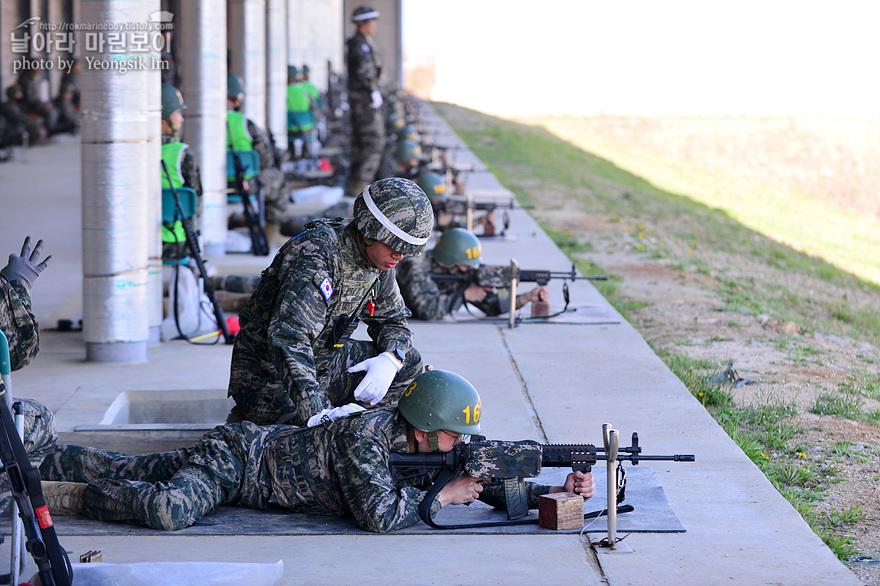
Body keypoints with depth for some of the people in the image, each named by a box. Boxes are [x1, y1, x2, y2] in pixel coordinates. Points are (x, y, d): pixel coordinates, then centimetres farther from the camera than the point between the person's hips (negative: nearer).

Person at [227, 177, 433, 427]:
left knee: (408, 362, 0)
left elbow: (393, 320, 12)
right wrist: (315, 413, -50)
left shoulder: (379, 258, -2)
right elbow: (287, 337, -40)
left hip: (318, 362, 8)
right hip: (268, 376, -8)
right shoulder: (317, 257, -30)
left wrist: (390, 359, -14)